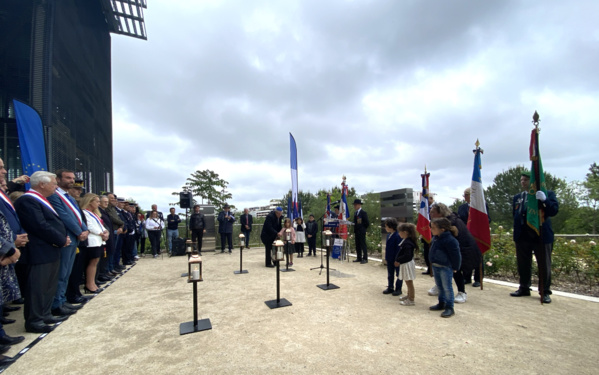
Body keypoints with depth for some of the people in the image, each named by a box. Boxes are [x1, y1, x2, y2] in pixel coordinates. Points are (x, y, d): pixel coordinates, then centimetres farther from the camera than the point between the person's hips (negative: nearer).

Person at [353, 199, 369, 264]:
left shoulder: (363, 213, -10)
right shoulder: (355, 213, 14)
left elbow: (367, 223, -11)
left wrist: (363, 229, -4)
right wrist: (355, 229, 10)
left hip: (361, 232, -8)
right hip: (356, 232, 8)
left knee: (363, 245, -4)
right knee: (357, 245, 11)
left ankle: (365, 259, 2)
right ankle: (359, 258, 19)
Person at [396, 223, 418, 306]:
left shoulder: (407, 243, -25)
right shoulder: (405, 241, 6)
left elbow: (407, 255, -27)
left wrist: (398, 261, -19)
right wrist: (398, 260, 8)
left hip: (407, 264, -10)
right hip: (405, 264, 10)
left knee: (409, 282, 1)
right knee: (408, 282, 22)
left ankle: (411, 300, 12)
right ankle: (409, 295, 37)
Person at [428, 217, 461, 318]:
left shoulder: (450, 240, -23)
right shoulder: (435, 238, 5)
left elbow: (456, 255, -18)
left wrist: (455, 267, -11)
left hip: (445, 267, -9)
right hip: (435, 266, 9)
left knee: (447, 287, 0)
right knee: (439, 286, 19)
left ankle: (449, 308, 11)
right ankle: (441, 304, 34)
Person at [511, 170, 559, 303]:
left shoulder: (547, 194, 0)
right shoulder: (517, 197, 12)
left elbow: (554, 210, -10)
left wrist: (544, 200, -25)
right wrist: (518, 227, 4)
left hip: (541, 236, -4)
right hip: (523, 236, 4)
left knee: (544, 265, 6)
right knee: (523, 265, 12)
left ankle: (545, 292, 18)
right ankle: (524, 288, 25)